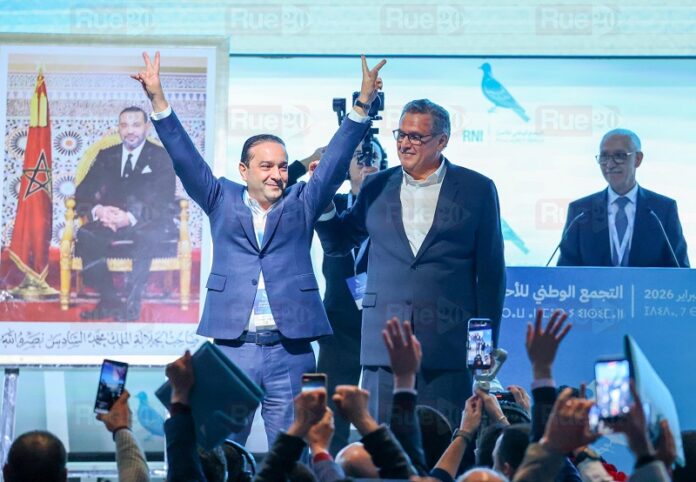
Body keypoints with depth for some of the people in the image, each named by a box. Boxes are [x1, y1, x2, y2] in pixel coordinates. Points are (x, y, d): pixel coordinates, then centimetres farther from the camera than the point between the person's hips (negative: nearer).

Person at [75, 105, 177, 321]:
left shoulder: (161, 157, 5)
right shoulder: (106, 156, 15)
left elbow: (163, 202, -8)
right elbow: (83, 193, 7)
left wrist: (130, 217, -27)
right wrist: (97, 210, -19)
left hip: (147, 223, -3)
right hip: (110, 221, 3)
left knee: (149, 236, -39)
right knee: (85, 235, -29)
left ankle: (132, 304, -33)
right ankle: (109, 301, -26)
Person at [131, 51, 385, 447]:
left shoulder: (302, 204, 10)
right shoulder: (222, 200, 10)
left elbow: (335, 162, 2)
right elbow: (185, 158, 3)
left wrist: (363, 106, -10)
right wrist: (158, 99, -6)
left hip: (290, 351, 0)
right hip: (233, 346, 0)